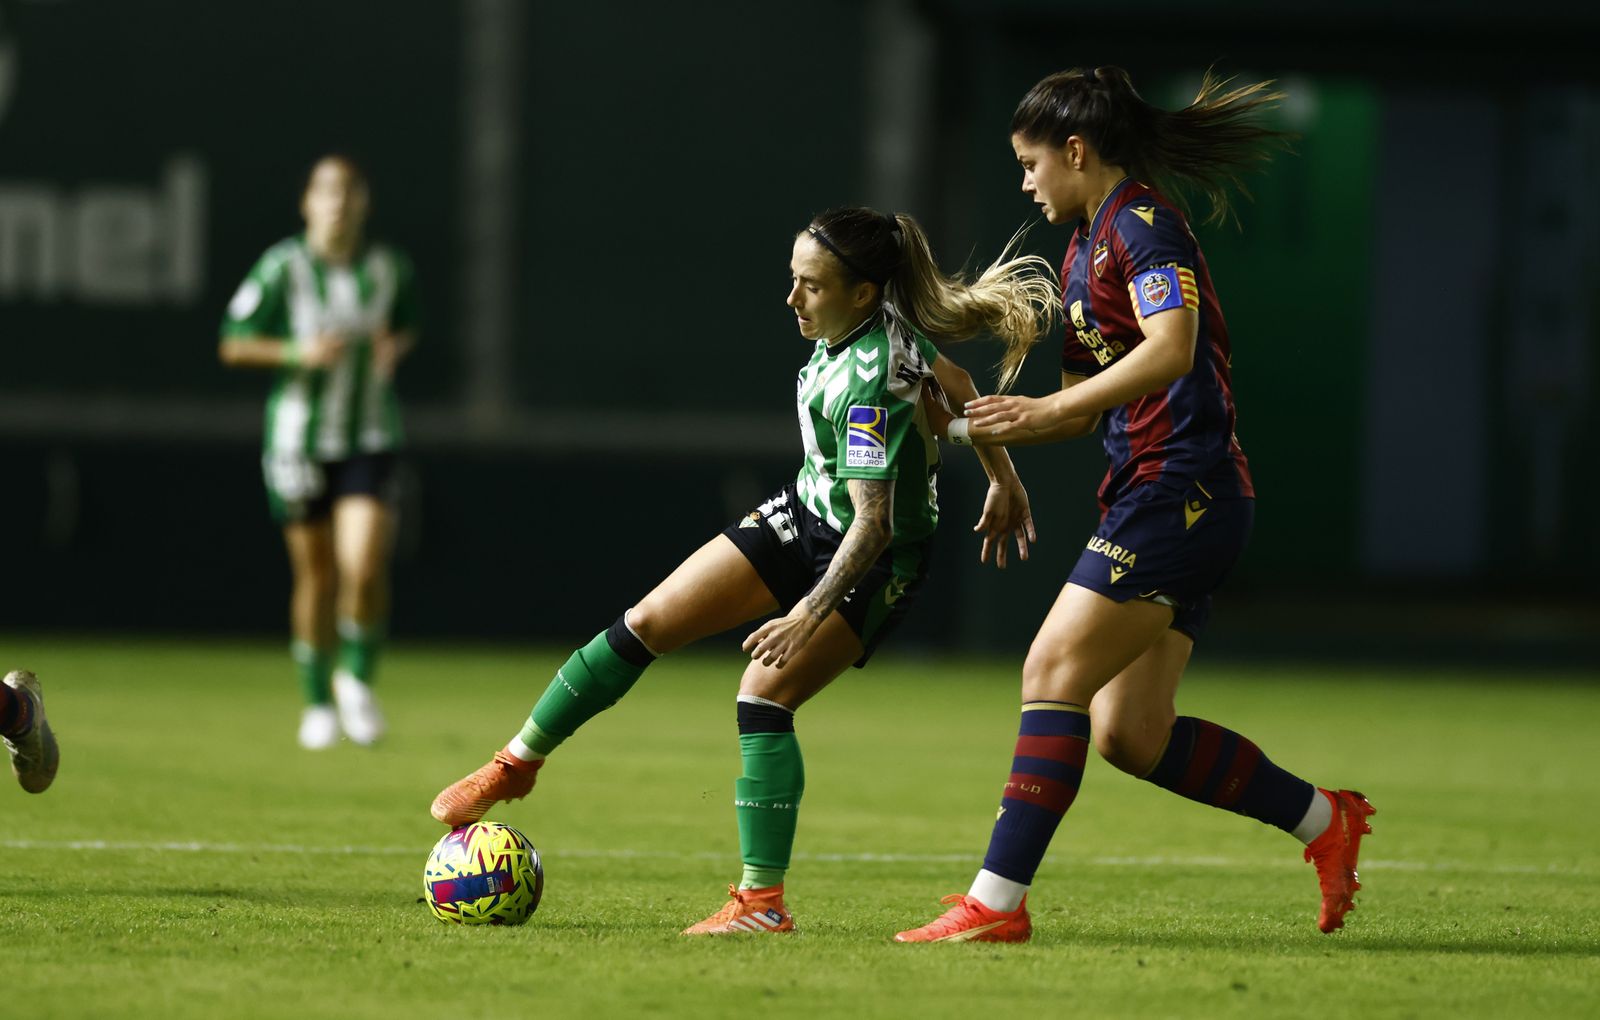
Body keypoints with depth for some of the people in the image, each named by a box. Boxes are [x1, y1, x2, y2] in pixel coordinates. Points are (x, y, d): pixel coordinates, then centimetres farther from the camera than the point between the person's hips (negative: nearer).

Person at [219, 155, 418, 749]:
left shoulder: (390, 269, 0)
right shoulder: (282, 267, -7)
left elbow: (407, 326, 19)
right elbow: (233, 345, -4)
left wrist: (394, 348, -3)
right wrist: (298, 352, -18)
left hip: (369, 442, 1)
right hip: (299, 438, -1)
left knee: (365, 568, -16)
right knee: (316, 577, 6)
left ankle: (356, 677, 9)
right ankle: (317, 702, 23)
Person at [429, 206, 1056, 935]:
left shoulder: (872, 381, -32)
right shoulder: (850, 329, -7)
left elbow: (874, 520, -35)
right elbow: (953, 382, 8)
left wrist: (810, 613, -39)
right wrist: (1003, 477, 18)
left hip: (871, 562, -9)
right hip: (804, 516, 9)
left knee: (763, 696, -20)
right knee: (648, 624, 1)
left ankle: (763, 901, -14)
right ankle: (516, 765, 12)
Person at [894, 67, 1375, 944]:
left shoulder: (1140, 223, -8)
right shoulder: (1084, 251, 21)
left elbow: (1170, 349, -23)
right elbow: (1089, 400, 26)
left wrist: (1043, 412, -24)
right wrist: (983, 427, 12)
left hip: (1180, 488, -10)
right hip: (1155, 495, 10)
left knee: (1055, 673, -14)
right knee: (1129, 733, 5)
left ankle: (998, 901, -16)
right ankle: (1322, 819, 15)